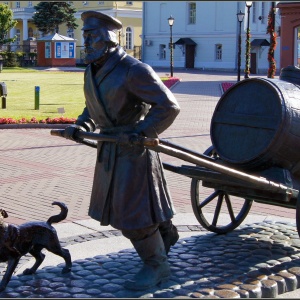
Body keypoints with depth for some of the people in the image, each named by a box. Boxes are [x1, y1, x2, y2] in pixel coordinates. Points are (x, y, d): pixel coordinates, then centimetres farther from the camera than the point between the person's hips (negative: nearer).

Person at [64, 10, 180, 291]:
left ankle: (156, 265, 15)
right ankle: (165, 232, 41)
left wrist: (141, 132, -25)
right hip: (110, 148, 9)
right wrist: (81, 126, 1)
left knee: (132, 210, -4)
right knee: (116, 203, 19)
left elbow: (168, 107, -20)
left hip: (133, 149, -9)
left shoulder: (133, 70, -20)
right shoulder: (93, 71, 6)